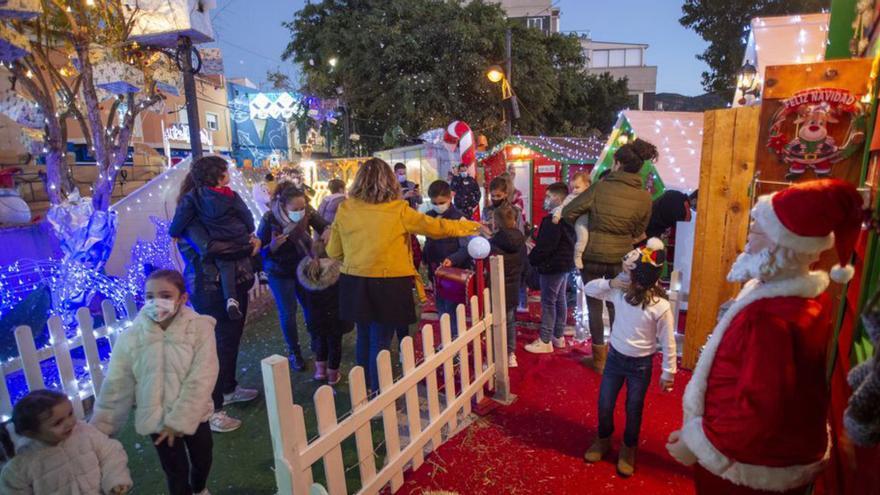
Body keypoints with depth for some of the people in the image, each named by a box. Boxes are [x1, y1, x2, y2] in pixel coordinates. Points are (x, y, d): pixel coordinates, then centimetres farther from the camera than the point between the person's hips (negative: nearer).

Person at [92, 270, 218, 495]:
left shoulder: (200, 328, -19)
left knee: (203, 459, 22)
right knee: (176, 471, 13)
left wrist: (179, 421, -20)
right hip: (156, 419, 0)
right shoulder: (131, 337, -13)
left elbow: (201, 380, -19)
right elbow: (116, 388, -3)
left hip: (193, 415, 1)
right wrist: (101, 429, -1)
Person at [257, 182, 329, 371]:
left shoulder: (308, 213, -19)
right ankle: (294, 352, 25)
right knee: (287, 313, 4)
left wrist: (328, 231, -31)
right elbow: (260, 250, -14)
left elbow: (325, 226, -7)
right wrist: (273, 246, -36)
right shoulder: (269, 219, -24)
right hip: (280, 272, -2)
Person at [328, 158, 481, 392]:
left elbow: (333, 252, 5)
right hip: (387, 286, -4)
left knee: (364, 338, 20)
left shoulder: (345, 209, -3)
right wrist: (471, 226, 9)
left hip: (355, 284, 4)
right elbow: (436, 226, -4)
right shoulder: (398, 210, -12)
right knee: (380, 342, 7)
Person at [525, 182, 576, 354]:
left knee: (548, 302, -3)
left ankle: (545, 341, 4)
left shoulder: (553, 220, -22)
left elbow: (545, 246, -24)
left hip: (552, 266, -10)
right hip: (565, 263, 10)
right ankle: (558, 336, 26)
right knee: (560, 300, 16)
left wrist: (531, 259, -10)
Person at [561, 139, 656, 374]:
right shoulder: (645, 197, -4)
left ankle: (599, 358, 21)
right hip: (621, 258, 3)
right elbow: (638, 232, 6)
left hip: (592, 255, -2)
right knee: (616, 306, 19)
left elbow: (568, 213, -10)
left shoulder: (600, 187, -12)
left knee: (594, 306, 11)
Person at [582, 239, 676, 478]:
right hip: (615, 357, 4)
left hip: (641, 365, -3)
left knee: (633, 409, 15)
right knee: (604, 404, 14)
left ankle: (628, 449, 41)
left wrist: (668, 373, -6)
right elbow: (589, 289, -2)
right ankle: (603, 439, 42)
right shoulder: (619, 291, -12)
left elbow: (668, 342, -13)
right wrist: (609, 282, -21)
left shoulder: (661, 307, -22)